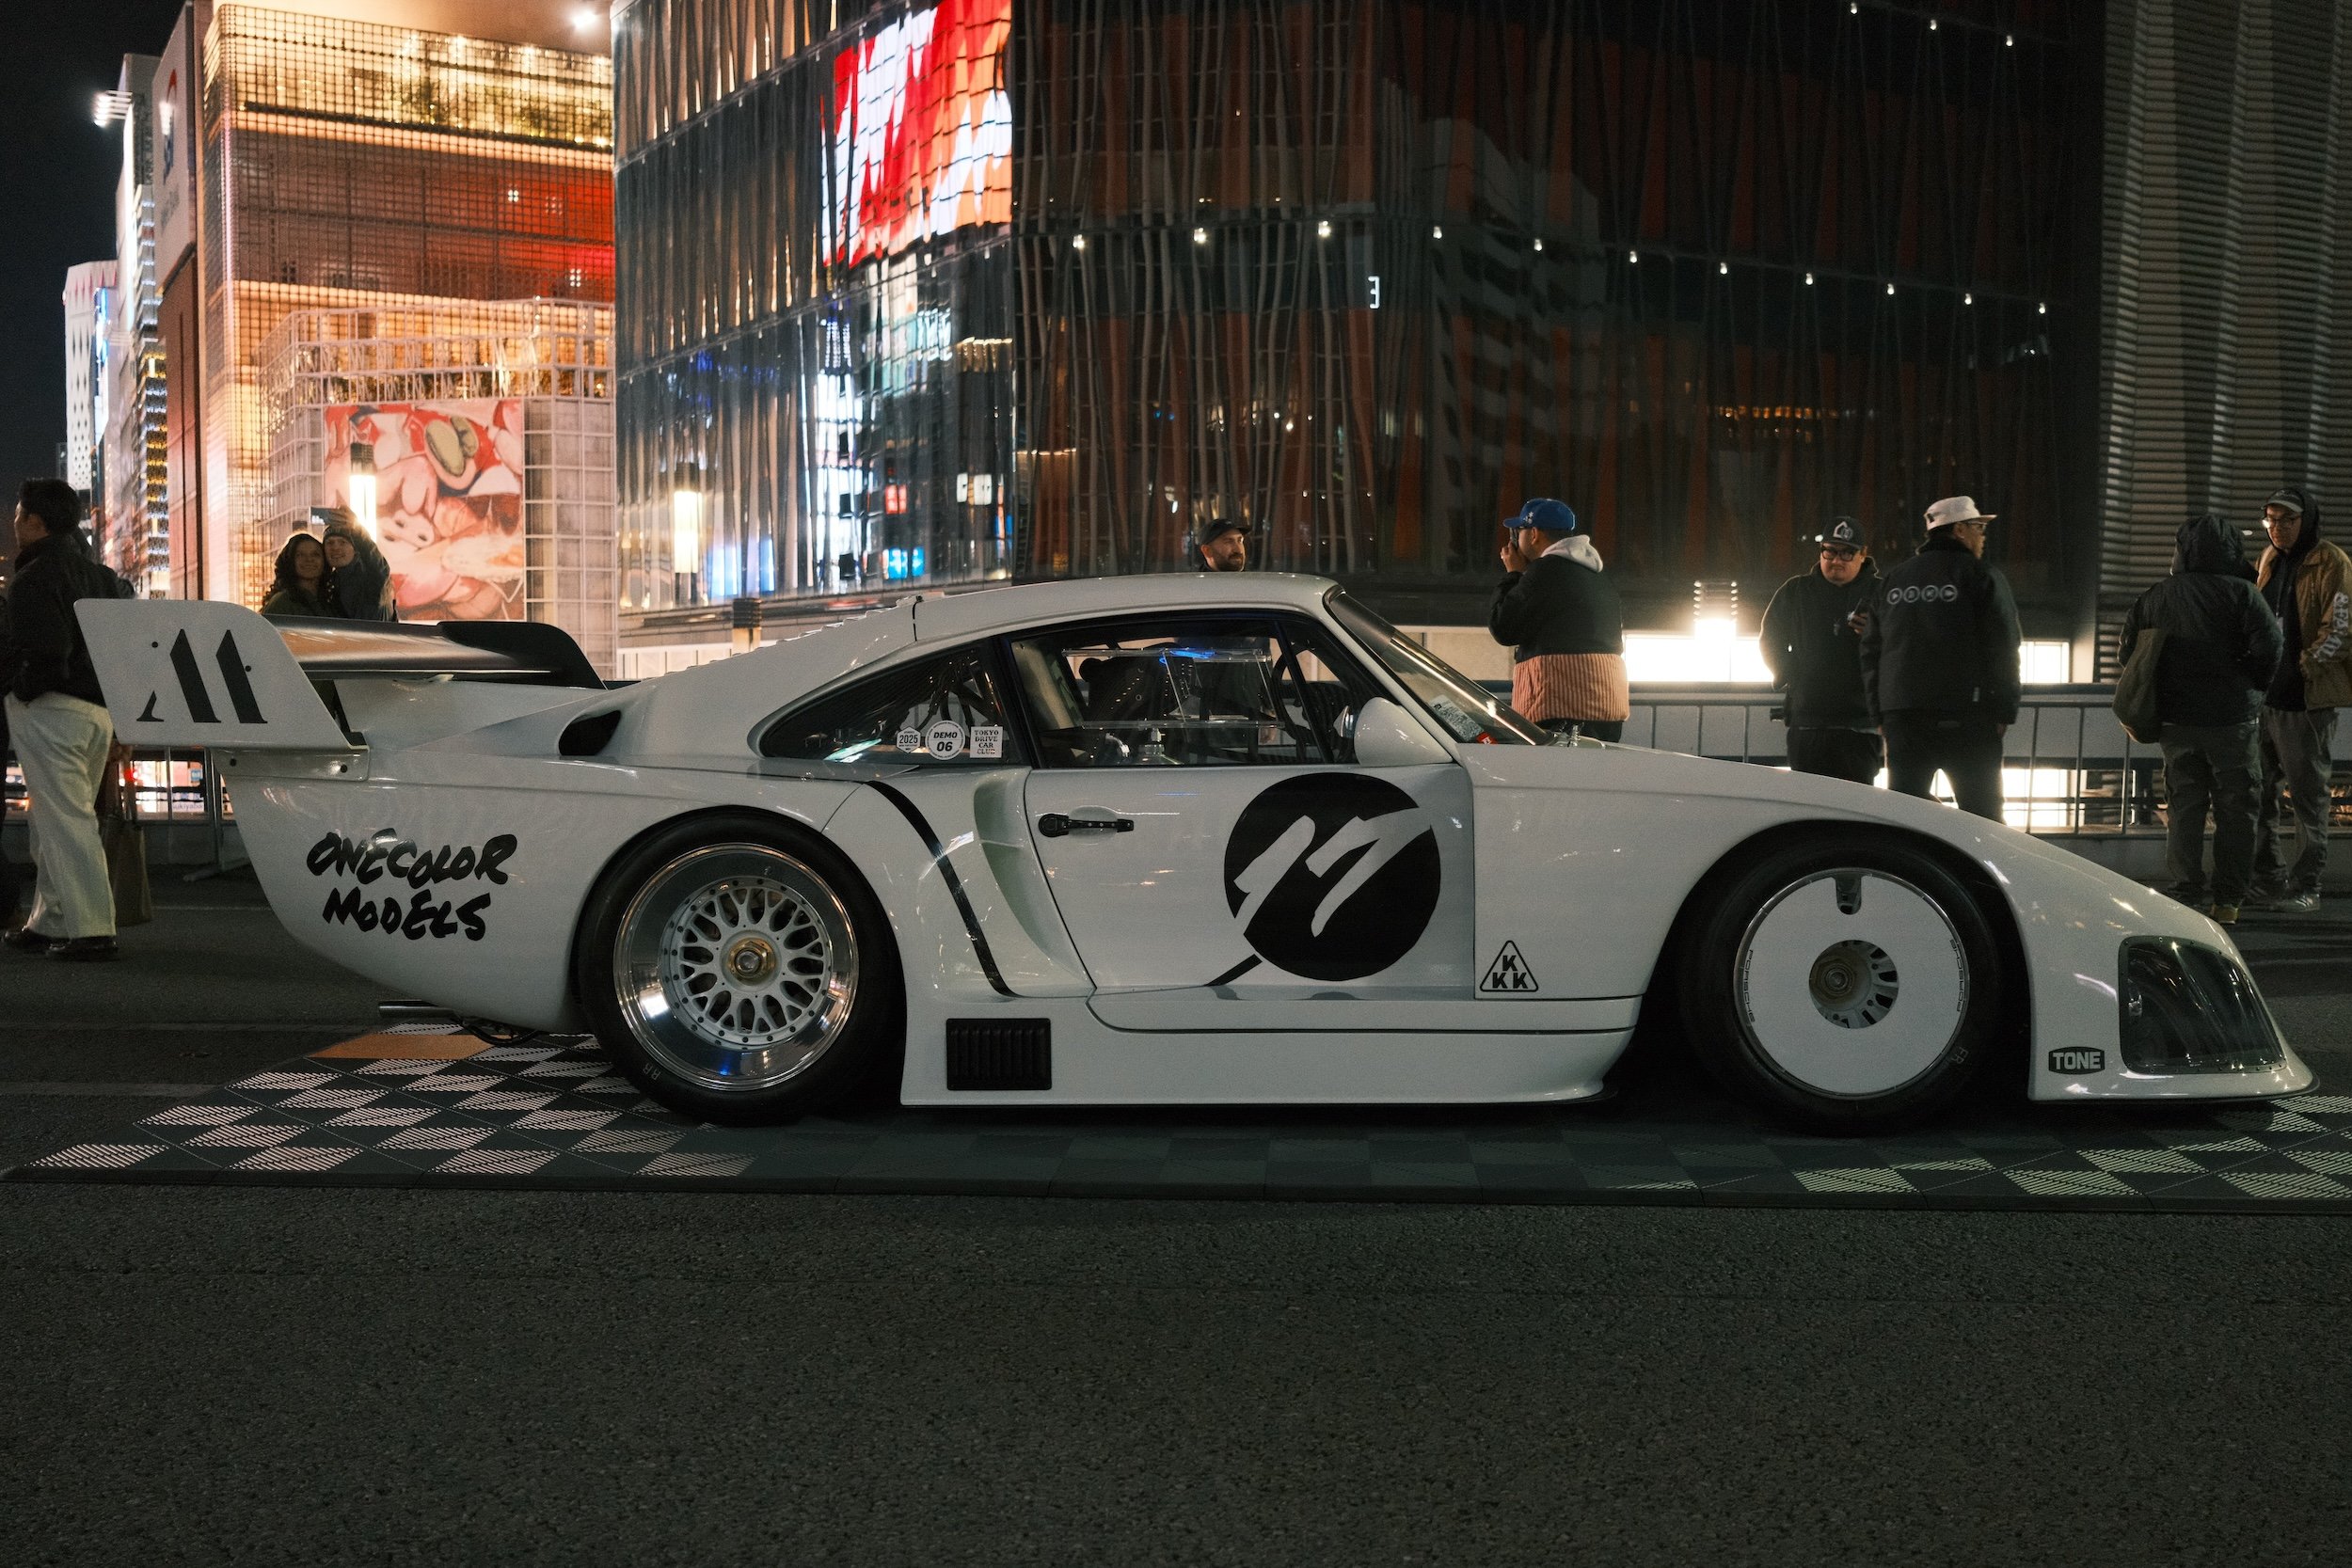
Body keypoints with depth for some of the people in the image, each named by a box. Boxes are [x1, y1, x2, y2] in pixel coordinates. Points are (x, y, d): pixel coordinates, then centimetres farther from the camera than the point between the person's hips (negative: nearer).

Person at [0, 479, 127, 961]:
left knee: (64, 821, -7)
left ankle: (91, 930, -9)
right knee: (66, 818, 16)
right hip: (99, 710, 9)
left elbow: (44, 652, -21)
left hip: (50, 709, -9)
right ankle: (49, 922, 22)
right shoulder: (101, 575, 15)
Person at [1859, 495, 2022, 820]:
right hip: (1964, 716, -4)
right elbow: (2003, 649, -5)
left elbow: (1871, 650, 15)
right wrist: (2004, 712, -1)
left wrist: (1880, 714, 17)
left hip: (1900, 717, 4)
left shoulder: (1891, 581, 16)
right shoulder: (1981, 577, 0)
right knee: (1983, 817, 1)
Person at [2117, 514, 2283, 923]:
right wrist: (2252, 685, 1)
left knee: (2183, 808, 9)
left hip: (2176, 720, 3)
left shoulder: (2157, 596, 4)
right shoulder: (2240, 592, -9)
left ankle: (2186, 897, 8)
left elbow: (2129, 646, 9)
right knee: (2235, 809, 6)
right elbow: (2269, 643, -16)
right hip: (2232, 719, -3)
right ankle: (2227, 900, 7)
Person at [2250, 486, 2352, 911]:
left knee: (2308, 795, 1)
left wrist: (2299, 668, -18)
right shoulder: (2270, 560, 12)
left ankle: (2306, 885, 8)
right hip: (2263, 695, 7)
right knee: (2259, 789, 13)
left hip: (2307, 700, -7)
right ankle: (2267, 875, 25)